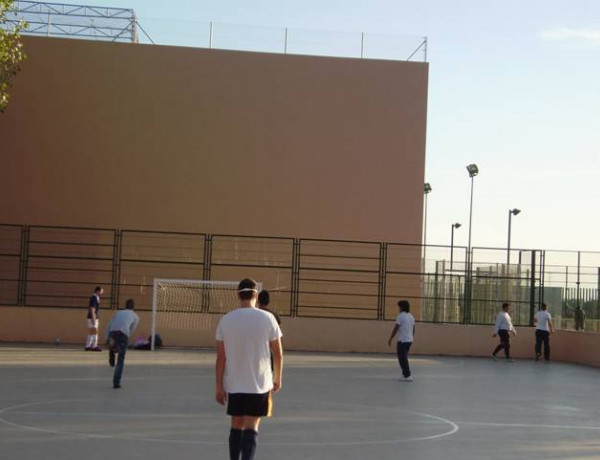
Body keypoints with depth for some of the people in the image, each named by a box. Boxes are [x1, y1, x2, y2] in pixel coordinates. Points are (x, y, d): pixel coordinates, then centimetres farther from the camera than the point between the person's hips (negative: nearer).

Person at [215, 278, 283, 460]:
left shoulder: (226, 320, -3)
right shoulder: (267, 318, -6)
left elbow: (221, 357, -3)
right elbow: (278, 354, -2)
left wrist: (219, 386, 4)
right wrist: (277, 378, 13)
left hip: (234, 384, 2)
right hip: (259, 383, -2)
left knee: (236, 427, 14)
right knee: (251, 428, -1)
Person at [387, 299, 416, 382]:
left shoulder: (400, 316, -11)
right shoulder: (411, 316, 12)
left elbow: (395, 329, -12)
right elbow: (413, 329, 14)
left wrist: (390, 339, -7)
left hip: (402, 340, -8)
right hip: (409, 340, 8)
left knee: (402, 359, -3)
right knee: (404, 358, 18)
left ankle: (407, 376, -6)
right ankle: (406, 374, 19)